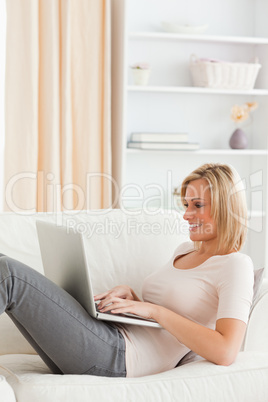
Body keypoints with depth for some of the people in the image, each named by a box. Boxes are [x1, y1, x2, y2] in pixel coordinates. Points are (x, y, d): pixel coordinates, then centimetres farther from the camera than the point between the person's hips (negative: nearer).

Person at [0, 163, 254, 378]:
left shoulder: (235, 265, -3)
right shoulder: (185, 250, 23)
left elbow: (225, 353, -18)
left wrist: (155, 311, -14)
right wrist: (129, 296, 6)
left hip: (119, 357, -9)